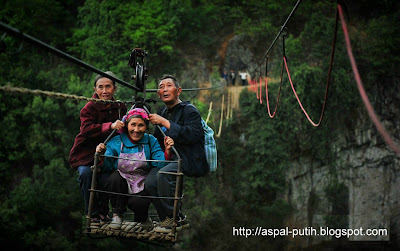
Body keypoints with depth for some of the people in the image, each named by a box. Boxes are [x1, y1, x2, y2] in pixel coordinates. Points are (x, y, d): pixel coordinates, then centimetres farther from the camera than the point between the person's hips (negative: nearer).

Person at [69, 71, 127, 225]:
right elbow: (86, 129, -28)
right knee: (85, 173, -30)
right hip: (86, 152, -2)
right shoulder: (89, 108, -10)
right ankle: (92, 214, -11)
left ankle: (103, 212, 4)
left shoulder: (120, 108, 3)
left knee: (105, 178, -24)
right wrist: (110, 126, -40)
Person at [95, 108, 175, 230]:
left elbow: (160, 164, -10)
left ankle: (143, 218, 9)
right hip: (121, 184, 1)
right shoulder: (116, 142, -1)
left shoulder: (151, 141, 0)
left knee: (138, 203, -32)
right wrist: (101, 155, -24)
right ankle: (117, 215, -7)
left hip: (142, 186, -1)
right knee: (115, 178, -32)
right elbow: (107, 166, -4)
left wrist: (167, 151, -27)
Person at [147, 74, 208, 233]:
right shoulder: (162, 112, 19)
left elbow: (193, 135, -24)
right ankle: (174, 220, -4)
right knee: (150, 181, -18)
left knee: (163, 175, -32)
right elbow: (157, 139, 28)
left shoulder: (189, 110, -6)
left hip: (192, 161, -7)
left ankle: (174, 219, -16)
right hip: (170, 158, 7)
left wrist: (165, 123, -20)